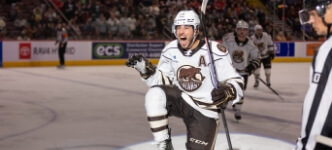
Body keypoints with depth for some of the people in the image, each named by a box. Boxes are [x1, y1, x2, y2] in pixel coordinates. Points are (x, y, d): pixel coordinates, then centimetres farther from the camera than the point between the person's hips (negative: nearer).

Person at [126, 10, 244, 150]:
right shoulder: (170, 50, -4)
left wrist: (227, 92, -38)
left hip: (205, 109, -3)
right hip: (181, 100, 3)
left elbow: (236, 82, -15)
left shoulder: (215, 51, -19)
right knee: (154, 94, -27)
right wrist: (146, 69, -13)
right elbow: (162, 80, 5)